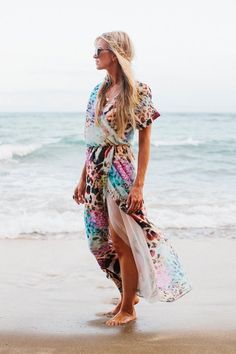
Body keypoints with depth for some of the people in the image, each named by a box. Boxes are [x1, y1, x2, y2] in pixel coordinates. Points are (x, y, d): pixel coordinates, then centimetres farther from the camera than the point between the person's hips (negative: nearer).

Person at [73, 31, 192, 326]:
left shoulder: (138, 91, -9)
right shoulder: (98, 91, 10)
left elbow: (145, 141, -9)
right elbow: (91, 141, 14)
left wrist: (138, 185, -15)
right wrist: (83, 179, 13)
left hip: (120, 172, -7)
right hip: (96, 173, 7)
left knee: (121, 241, -1)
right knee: (104, 241, 12)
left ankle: (128, 308, 14)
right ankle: (129, 294, 30)